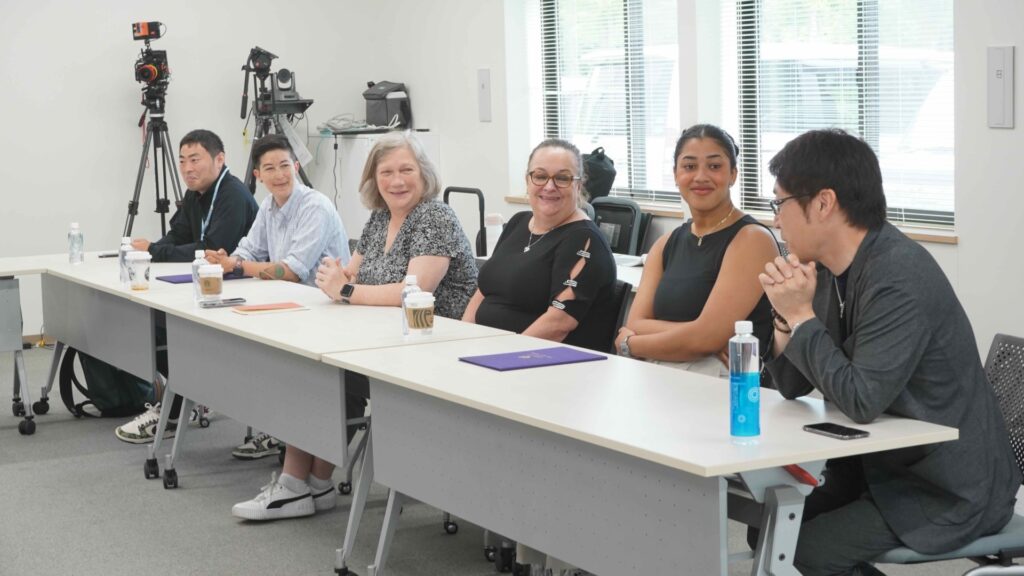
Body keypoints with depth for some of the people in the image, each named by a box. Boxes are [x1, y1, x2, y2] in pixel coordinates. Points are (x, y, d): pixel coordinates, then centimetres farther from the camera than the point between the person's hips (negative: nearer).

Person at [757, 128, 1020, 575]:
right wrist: (786, 315, -12)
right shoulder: (834, 269, 2)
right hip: (882, 465, 9)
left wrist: (802, 317, -23)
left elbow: (861, 401, -29)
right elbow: (793, 386, 6)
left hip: (950, 491, -9)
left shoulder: (900, 280, -25)